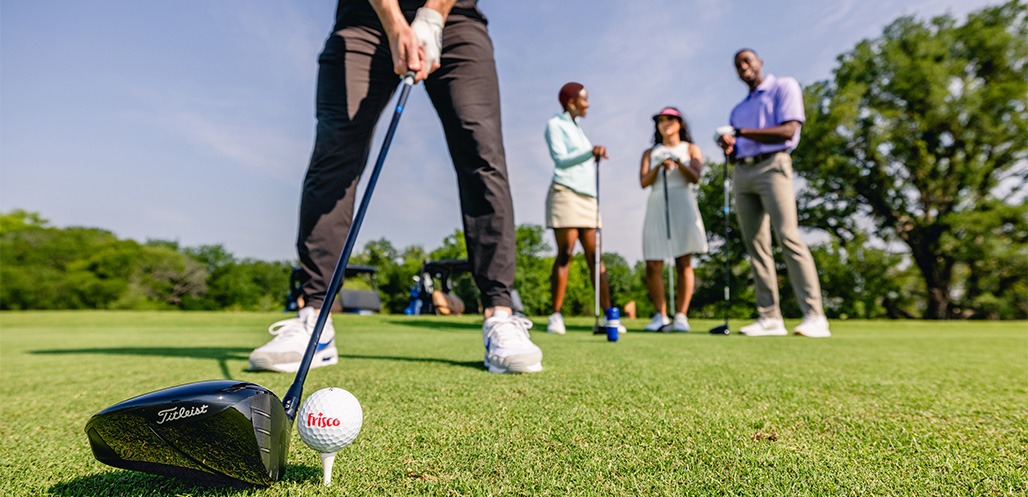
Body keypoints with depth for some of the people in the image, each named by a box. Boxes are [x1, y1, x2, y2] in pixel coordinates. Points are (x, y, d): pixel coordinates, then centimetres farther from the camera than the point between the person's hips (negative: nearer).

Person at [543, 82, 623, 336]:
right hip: (565, 193, -7)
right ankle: (556, 316, -10)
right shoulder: (555, 124, 6)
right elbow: (560, 159, -8)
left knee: (595, 256, -1)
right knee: (565, 254, -13)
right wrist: (590, 153, -17)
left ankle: (608, 315, -3)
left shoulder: (577, 129, 28)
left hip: (588, 197, 7)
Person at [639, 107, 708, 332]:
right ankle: (661, 315, 1)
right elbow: (644, 182, 2)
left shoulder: (690, 149, 15)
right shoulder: (650, 153, 18)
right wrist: (659, 166, -15)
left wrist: (678, 162, -17)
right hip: (656, 206, 2)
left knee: (684, 263, -6)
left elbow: (695, 178, -2)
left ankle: (681, 316, -3)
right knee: (653, 265, -7)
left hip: (682, 206, -1)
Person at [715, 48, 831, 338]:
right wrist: (729, 149, -1)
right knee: (755, 245, -2)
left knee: (788, 236, -19)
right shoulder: (738, 109, 26)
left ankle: (814, 317, -19)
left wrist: (741, 132, -12)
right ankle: (770, 317, -2)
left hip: (771, 166, -6)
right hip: (741, 173, 6)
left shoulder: (783, 87, 7)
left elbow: (788, 130, -8)